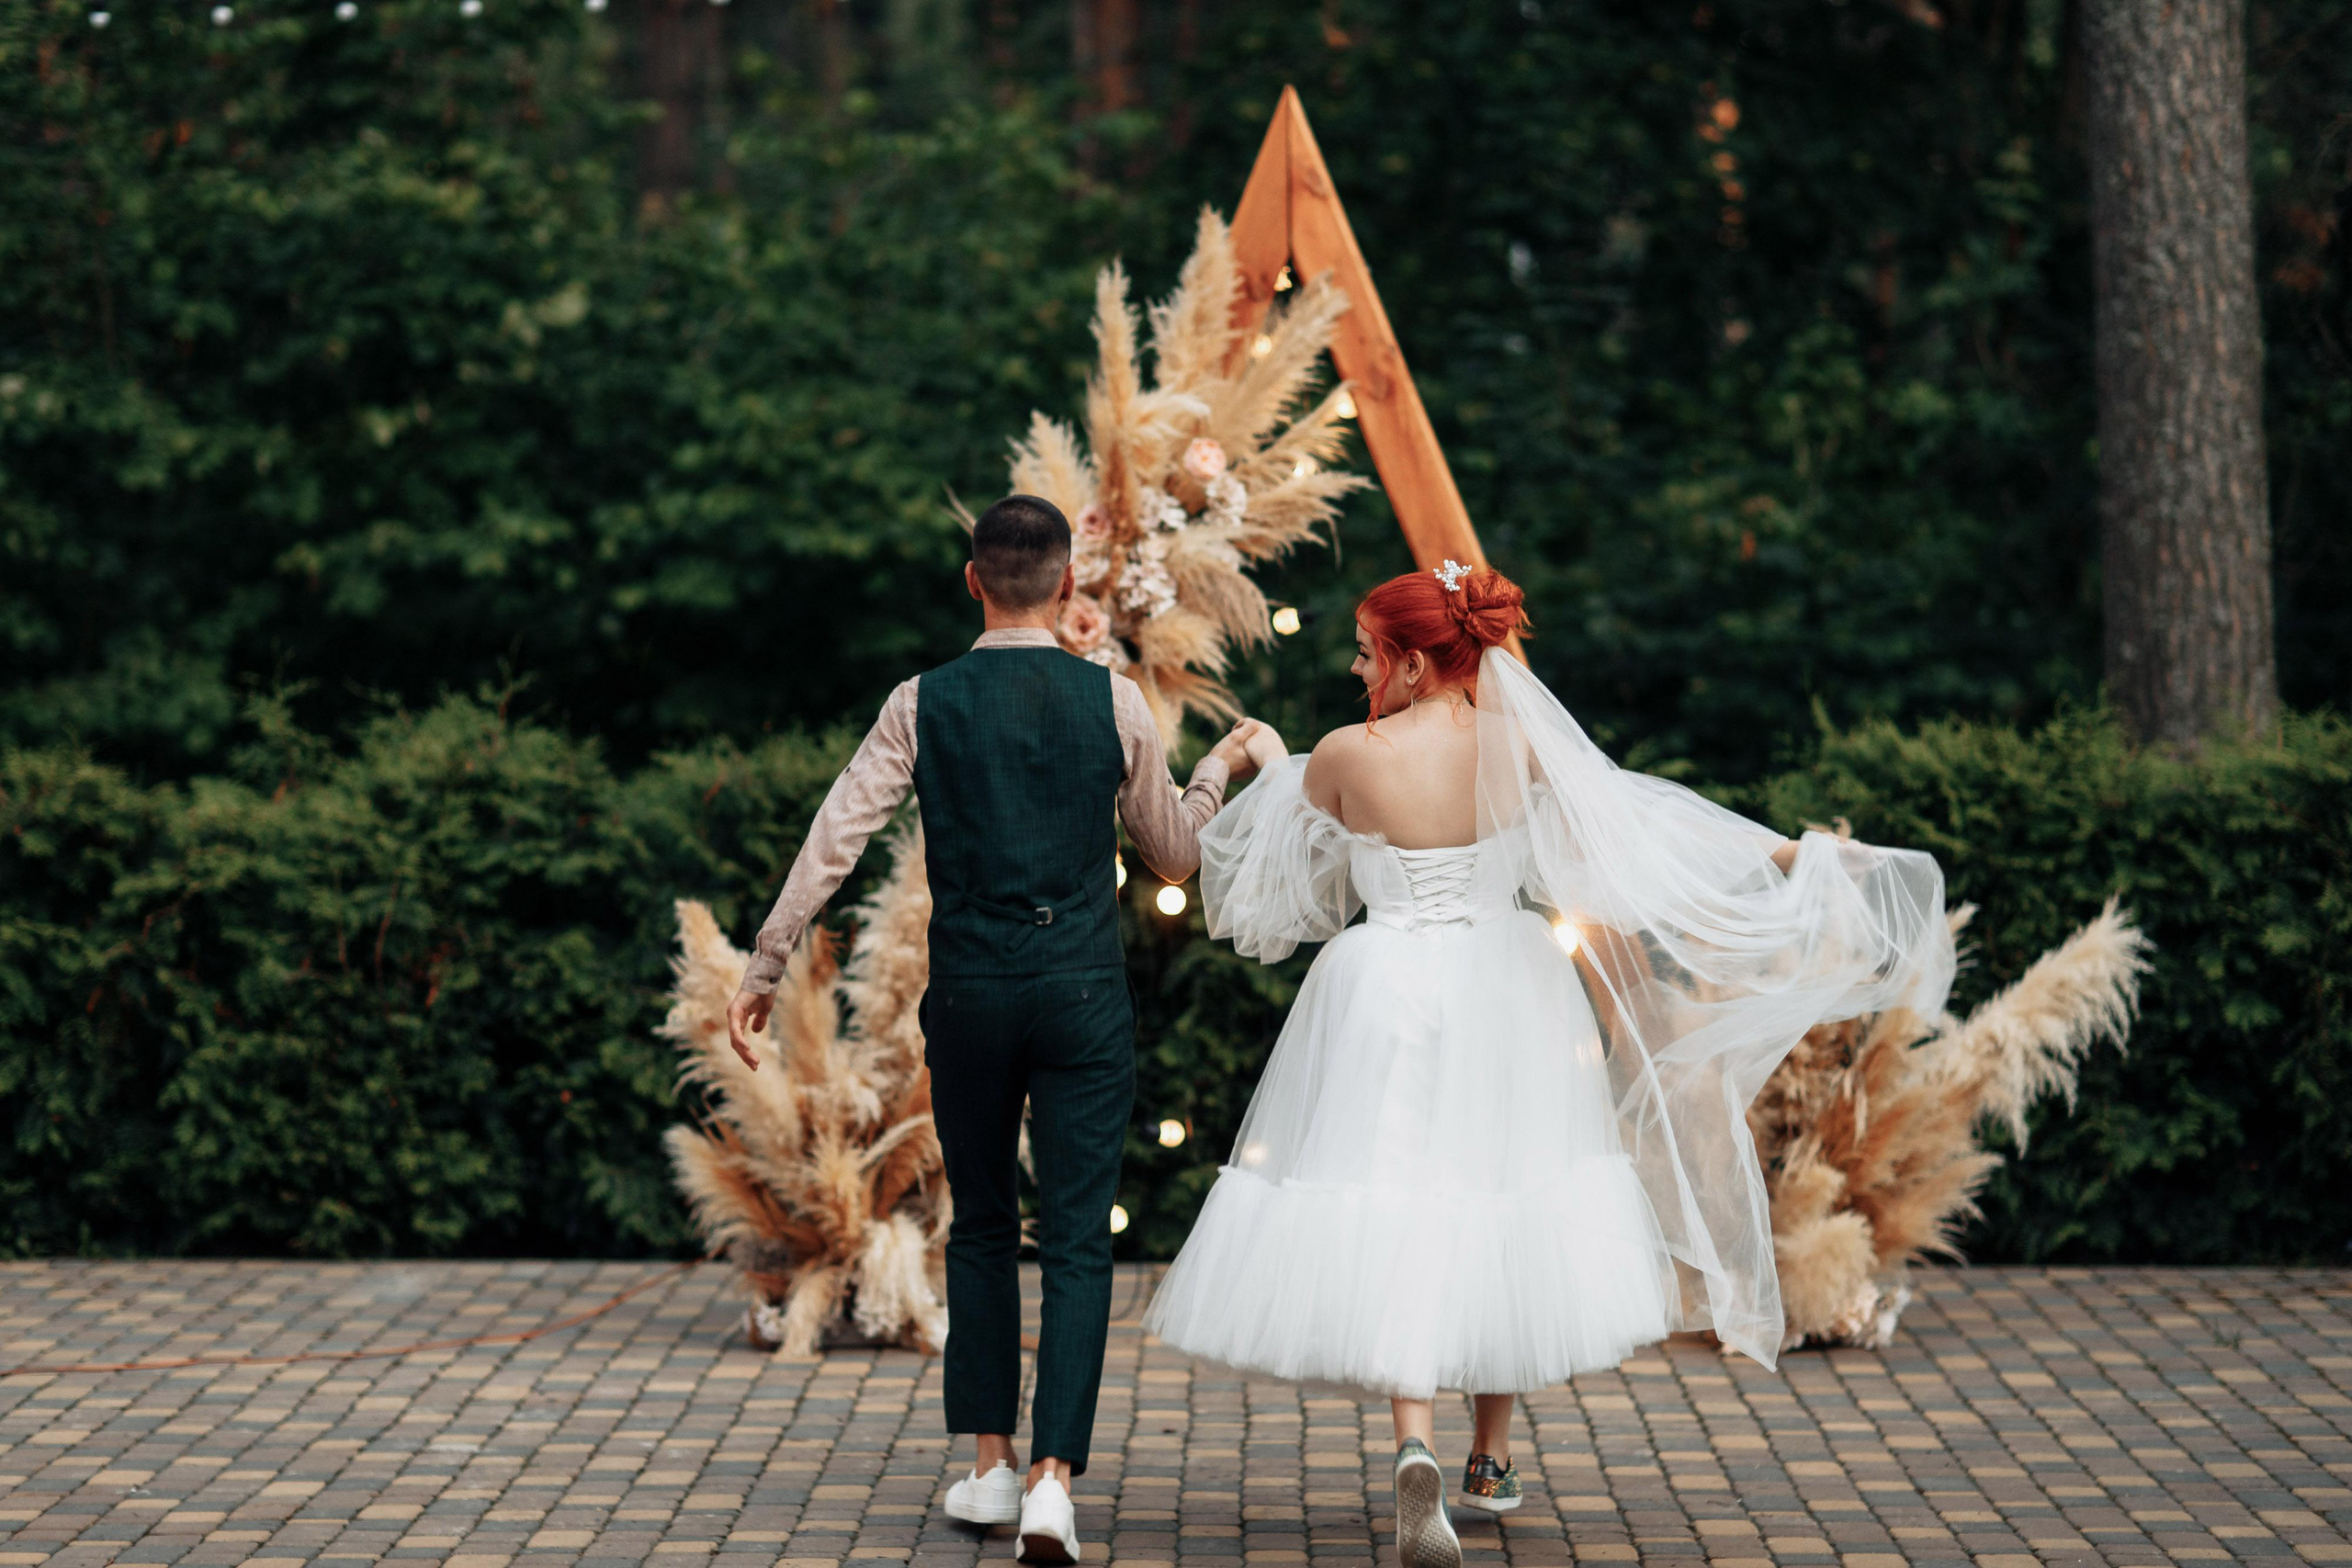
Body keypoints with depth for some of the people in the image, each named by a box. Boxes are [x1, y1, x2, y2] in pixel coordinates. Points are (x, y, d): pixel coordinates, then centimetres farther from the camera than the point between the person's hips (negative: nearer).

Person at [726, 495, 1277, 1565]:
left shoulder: (924, 704, 0)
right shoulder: (1113, 703, 0)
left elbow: (834, 840, -3)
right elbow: (1174, 855, 12)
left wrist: (763, 970, 3)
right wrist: (1222, 769, 30)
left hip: (969, 992, 1)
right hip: (1085, 992, -1)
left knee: (981, 1227, 17)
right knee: (1077, 1242, 0)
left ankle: (990, 1465, 19)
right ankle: (1052, 1478, -12)